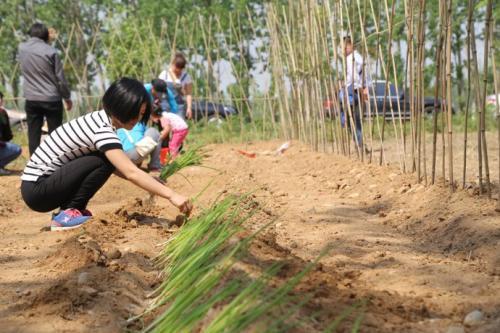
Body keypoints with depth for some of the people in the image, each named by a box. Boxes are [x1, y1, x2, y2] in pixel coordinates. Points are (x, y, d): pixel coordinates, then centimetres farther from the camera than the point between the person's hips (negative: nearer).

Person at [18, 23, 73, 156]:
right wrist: (67, 97, 7)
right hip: (52, 100, -3)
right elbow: (60, 78, -8)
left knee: (33, 134, 7)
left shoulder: (22, 48, 2)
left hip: (31, 100, 3)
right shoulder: (50, 51, -11)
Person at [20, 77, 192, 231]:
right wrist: (171, 195, -31)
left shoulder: (100, 120, 7)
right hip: (36, 189, -9)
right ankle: (66, 215, -11)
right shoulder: (101, 130, -22)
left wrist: (151, 183, 1)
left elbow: (120, 168, 14)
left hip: (47, 180, 9)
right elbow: (131, 172, -29)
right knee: (103, 162, -21)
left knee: (110, 160, 6)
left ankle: (69, 209, 9)